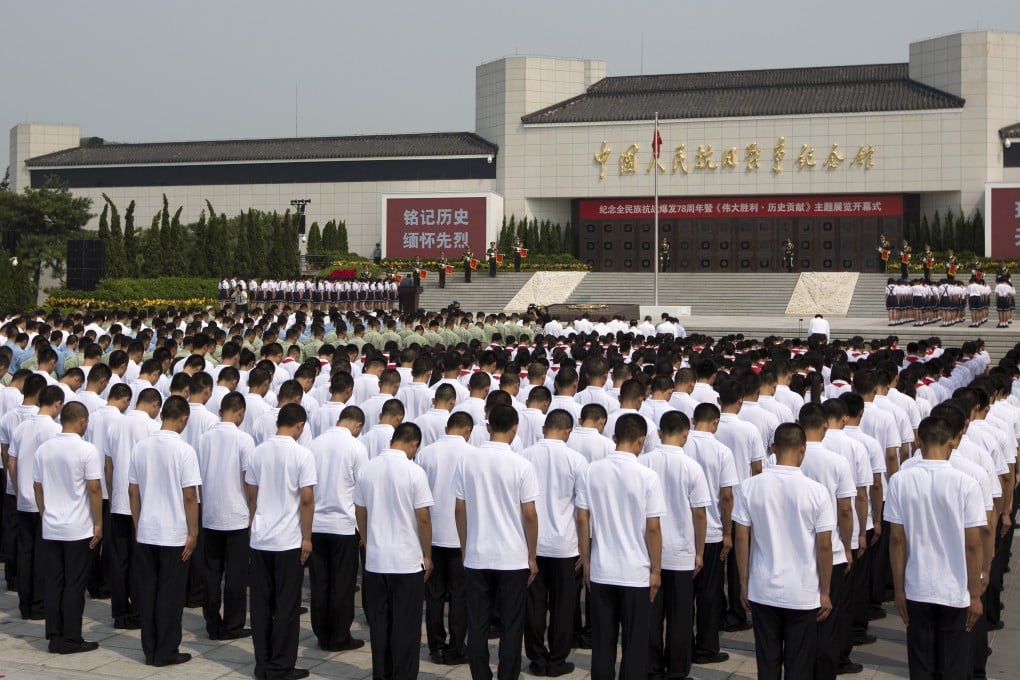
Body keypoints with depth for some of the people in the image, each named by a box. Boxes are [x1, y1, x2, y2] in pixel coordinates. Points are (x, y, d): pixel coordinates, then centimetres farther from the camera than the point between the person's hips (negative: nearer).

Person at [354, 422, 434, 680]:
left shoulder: (368, 468, 1)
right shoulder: (414, 472, -13)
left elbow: (360, 512, 9)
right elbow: (423, 518, -11)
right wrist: (427, 556, 0)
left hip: (375, 560, 4)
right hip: (408, 561, -4)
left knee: (379, 621, 13)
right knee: (406, 625, 4)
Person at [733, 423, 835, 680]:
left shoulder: (750, 487, -6)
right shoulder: (816, 491, -11)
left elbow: (742, 538, -3)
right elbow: (824, 546, -7)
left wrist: (744, 583, 9)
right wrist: (824, 593, 3)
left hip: (762, 591, 2)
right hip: (803, 594, -2)